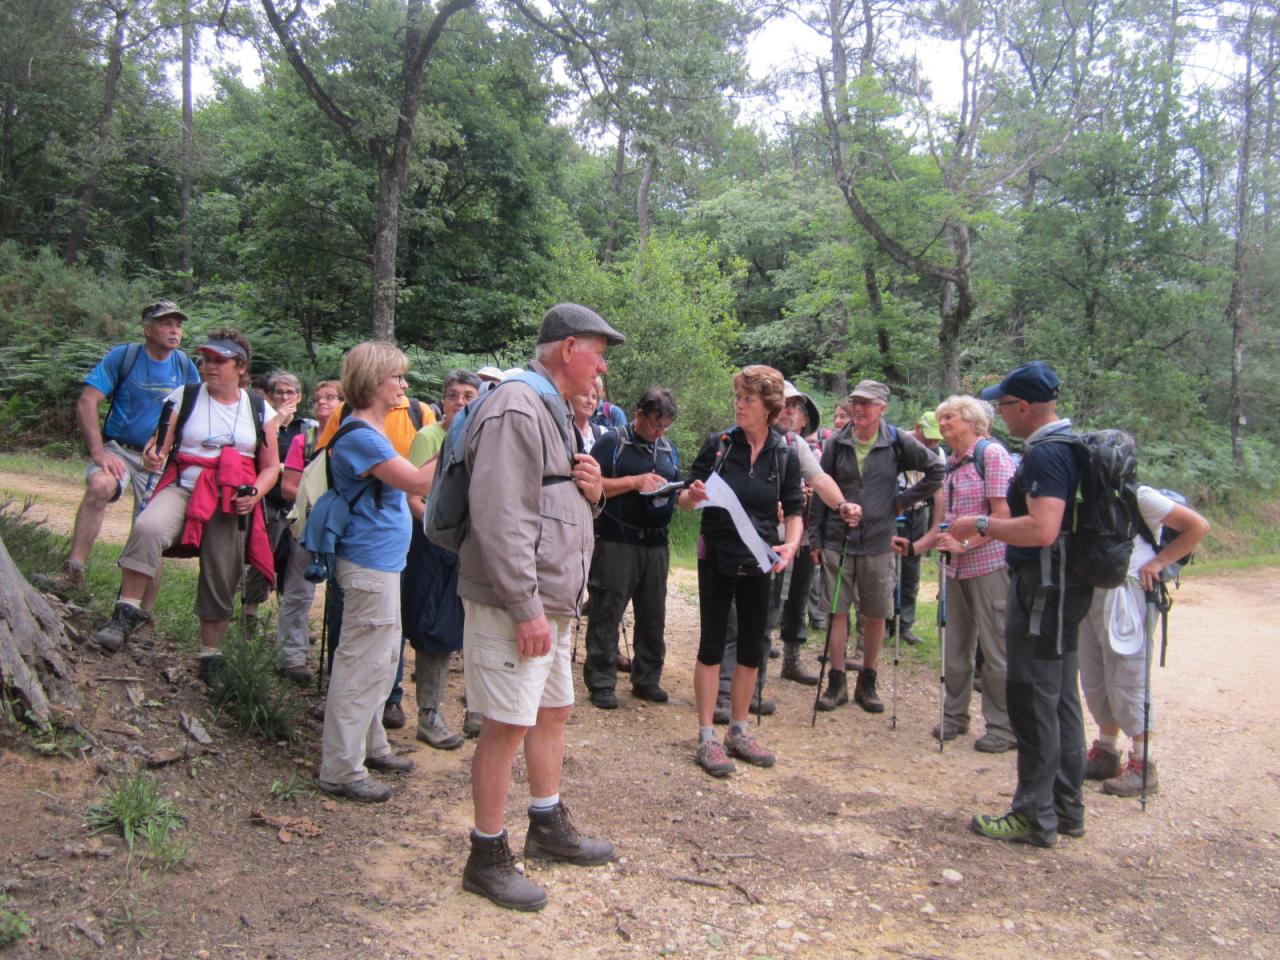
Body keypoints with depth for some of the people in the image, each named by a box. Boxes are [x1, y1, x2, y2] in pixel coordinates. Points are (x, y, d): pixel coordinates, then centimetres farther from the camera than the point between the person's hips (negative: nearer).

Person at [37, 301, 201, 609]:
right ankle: (73, 571, -31)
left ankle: (144, 615, 11)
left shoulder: (185, 366, 3)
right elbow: (86, 403, -11)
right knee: (100, 485, -36)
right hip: (118, 449, -2)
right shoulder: (122, 356, -6)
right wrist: (98, 452, -20)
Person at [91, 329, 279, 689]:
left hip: (233, 505, 2)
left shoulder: (259, 410, 9)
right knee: (147, 528, -35)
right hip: (183, 489, -1)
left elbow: (271, 467, 12)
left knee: (221, 583, 6)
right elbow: (159, 446, 2)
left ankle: (211, 657, 24)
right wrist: (152, 458, -23)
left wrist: (254, 494, -8)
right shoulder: (184, 397, 5)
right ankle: (126, 613, -24)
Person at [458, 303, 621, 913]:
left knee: (554, 710, 19)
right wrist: (526, 607, -24)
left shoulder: (554, 412, 18)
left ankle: (548, 827, 35)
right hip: (516, 604, -10)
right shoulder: (516, 409, -15)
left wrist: (593, 491, 4)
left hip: (554, 601, 11)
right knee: (508, 725, -3)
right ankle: (487, 858, 12)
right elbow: (499, 517, -23)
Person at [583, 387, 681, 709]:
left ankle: (647, 680, 23)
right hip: (616, 542, -6)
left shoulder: (668, 449, 17)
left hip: (656, 544, 6)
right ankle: (601, 683, 8)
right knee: (606, 614, -1)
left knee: (653, 616, 11)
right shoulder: (612, 442, -3)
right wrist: (635, 481, -18)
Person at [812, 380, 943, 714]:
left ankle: (867, 683, 23)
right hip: (837, 541, 0)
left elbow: (936, 470, 3)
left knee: (875, 615, 8)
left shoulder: (898, 442, -3)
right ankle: (836, 683, 15)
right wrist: (815, 539, 3)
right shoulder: (837, 444, 0)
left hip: (877, 544, 0)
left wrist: (905, 500, -2)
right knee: (837, 611, 4)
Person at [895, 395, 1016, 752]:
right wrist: (915, 546, 5)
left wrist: (965, 543, -22)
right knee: (956, 646, 13)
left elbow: (1003, 514, -16)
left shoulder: (991, 454, -9)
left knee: (995, 649, 0)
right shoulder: (949, 466, 14)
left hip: (989, 563, -7)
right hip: (957, 567, 8)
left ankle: (1003, 726, 12)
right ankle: (955, 715, 27)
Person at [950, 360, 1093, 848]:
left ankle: (1035, 817, 7)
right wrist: (989, 530, 20)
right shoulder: (1068, 444, 13)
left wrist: (982, 524, -19)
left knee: (1032, 701, -2)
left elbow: (1042, 530, -30)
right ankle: (1066, 808, 26)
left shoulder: (1045, 455, -20)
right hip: (1063, 587, 11)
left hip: (1042, 588, -10)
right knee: (1060, 699, 16)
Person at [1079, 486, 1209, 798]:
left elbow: (1198, 526, -8)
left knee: (1127, 682, -3)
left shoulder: (1138, 496, -9)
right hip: (1092, 594, 7)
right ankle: (1106, 753, 26)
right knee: (1093, 680, 12)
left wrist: (1157, 563, -11)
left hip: (1126, 596, -7)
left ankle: (1143, 766, 8)